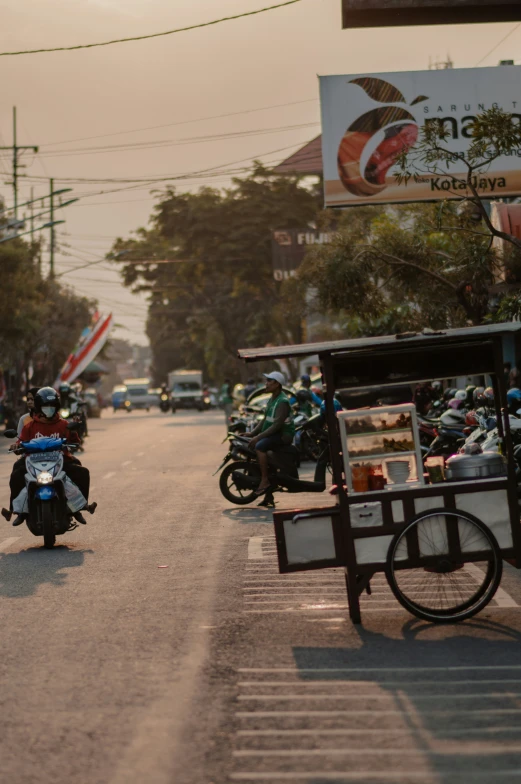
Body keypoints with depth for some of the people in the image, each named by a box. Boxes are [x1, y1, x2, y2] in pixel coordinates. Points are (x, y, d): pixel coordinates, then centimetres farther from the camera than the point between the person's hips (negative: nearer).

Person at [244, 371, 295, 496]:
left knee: (259, 446, -31)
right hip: (273, 433, 10)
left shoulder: (282, 402, -18)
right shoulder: (271, 399, 14)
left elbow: (277, 425, -25)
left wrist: (259, 437, -27)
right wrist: (252, 433, 6)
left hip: (284, 434, -10)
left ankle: (265, 480, -28)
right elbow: (265, 420, 18)